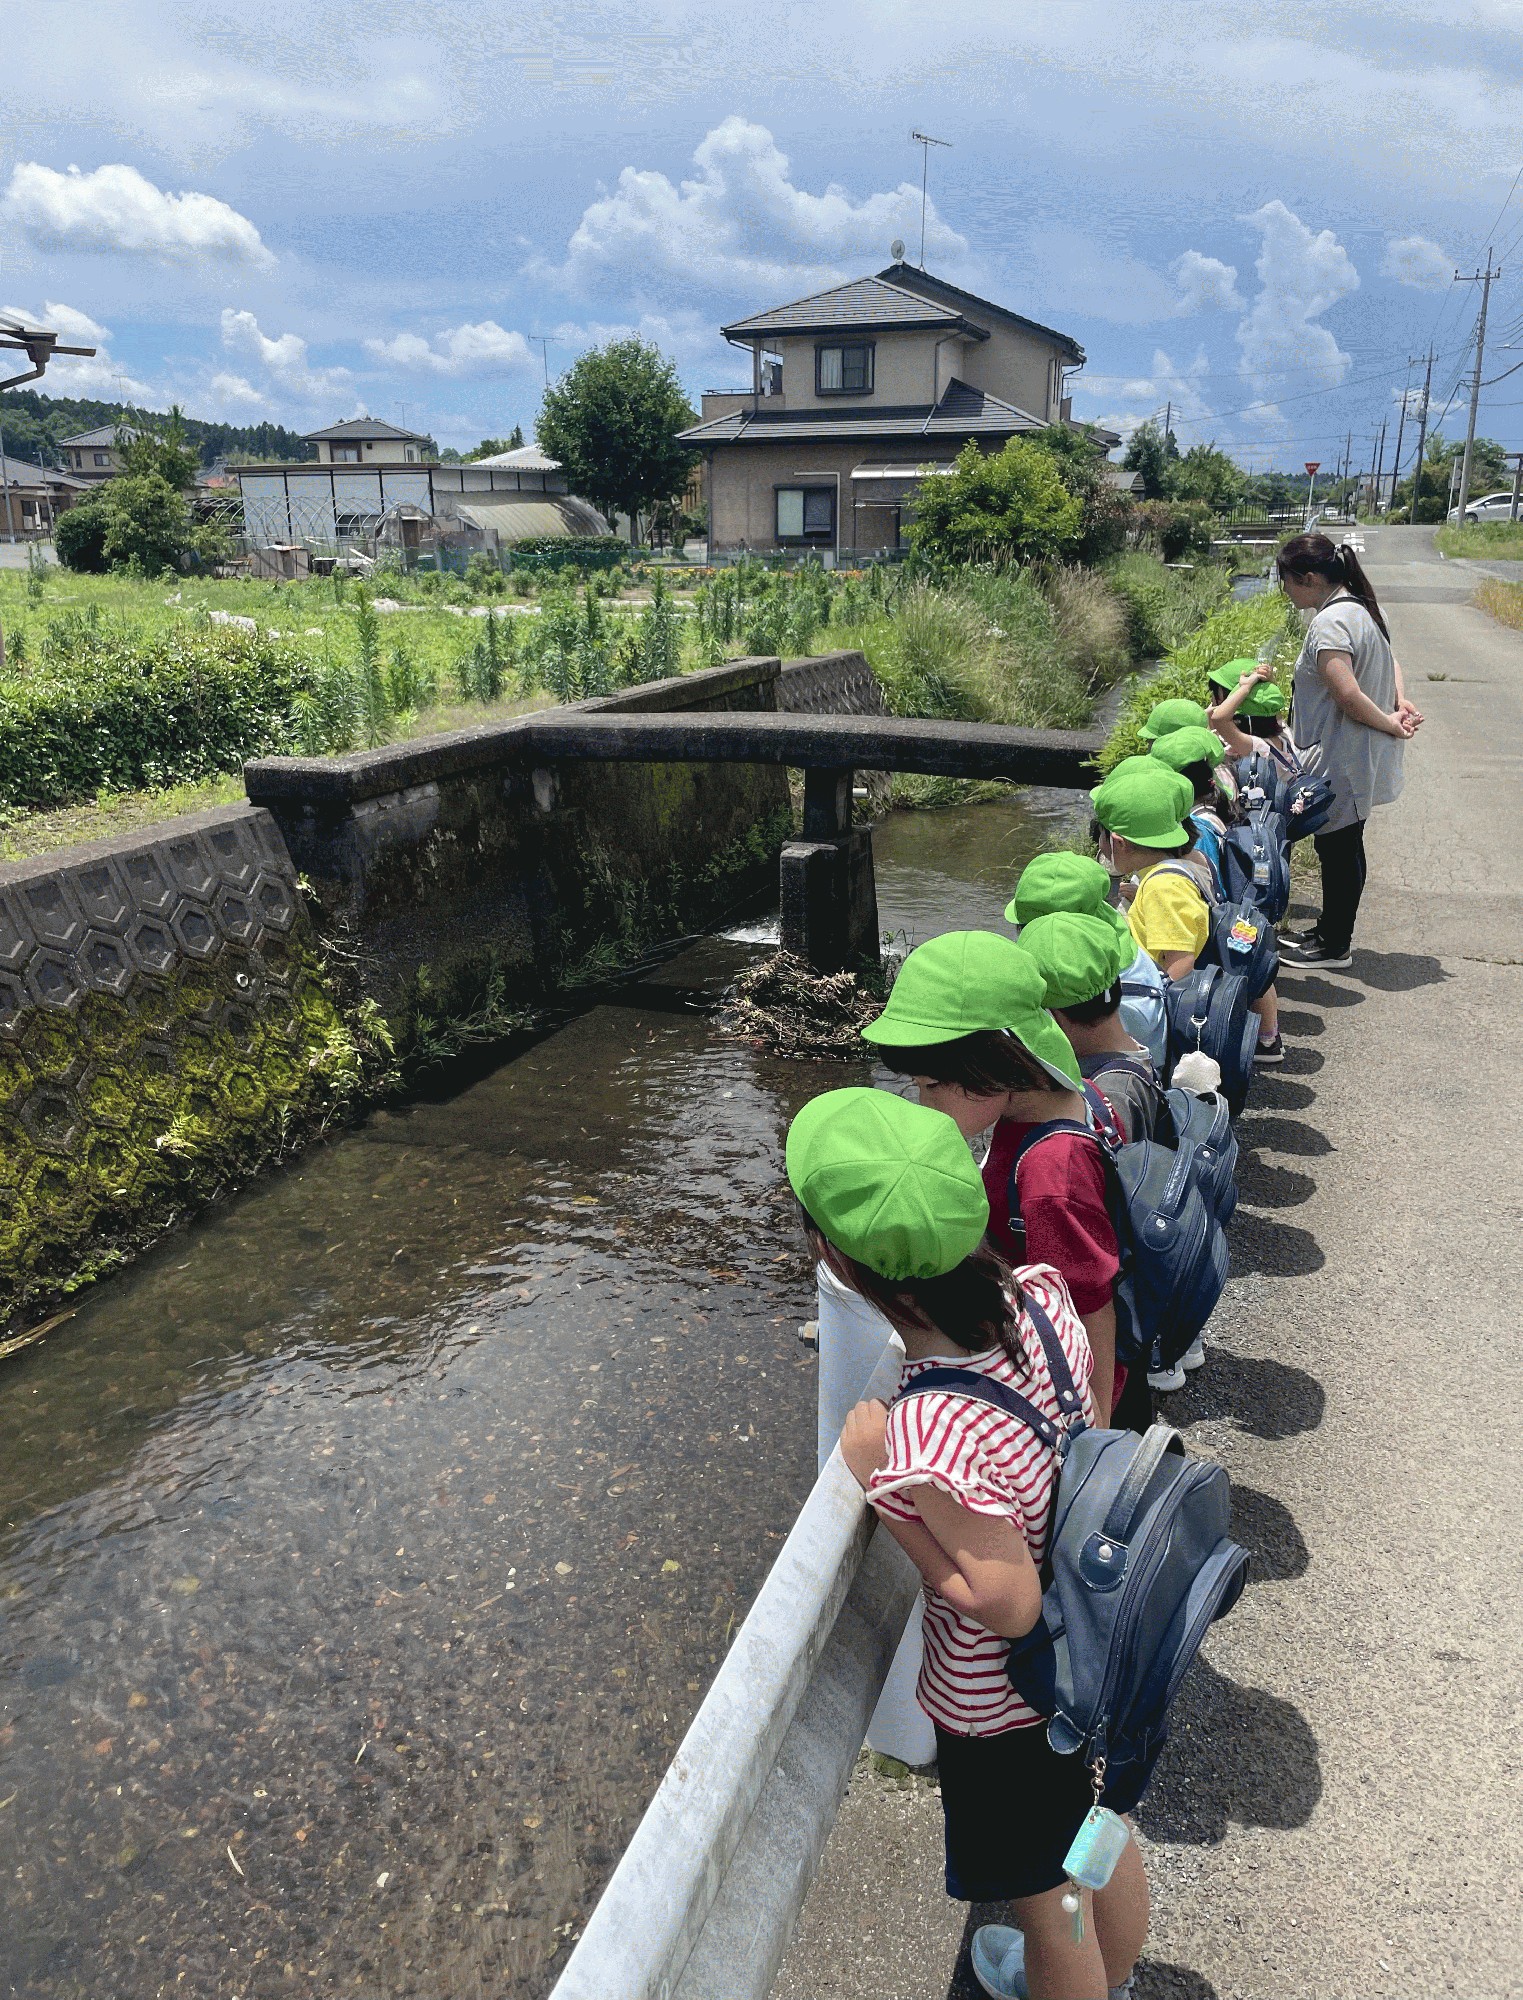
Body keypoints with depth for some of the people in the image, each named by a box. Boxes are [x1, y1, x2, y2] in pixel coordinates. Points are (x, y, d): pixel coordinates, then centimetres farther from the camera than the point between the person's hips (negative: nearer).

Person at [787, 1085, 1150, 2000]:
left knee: (1047, 1906, 26)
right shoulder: (1043, 1296, -22)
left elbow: (1007, 1604, -26)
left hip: (1006, 1710, -7)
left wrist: (879, 1484, -24)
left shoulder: (932, 1433, -41)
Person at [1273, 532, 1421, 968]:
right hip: (1364, 757, 10)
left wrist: (1390, 723, -15)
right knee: (1344, 847, 19)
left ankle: (1334, 947, 15)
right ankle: (1332, 930, 32)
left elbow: (1348, 695, -29)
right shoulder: (1365, 608, 10)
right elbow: (1390, 664, 19)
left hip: (1341, 762, -10)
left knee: (1338, 850, 3)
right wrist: (1402, 705, 3)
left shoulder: (1329, 623, -23)